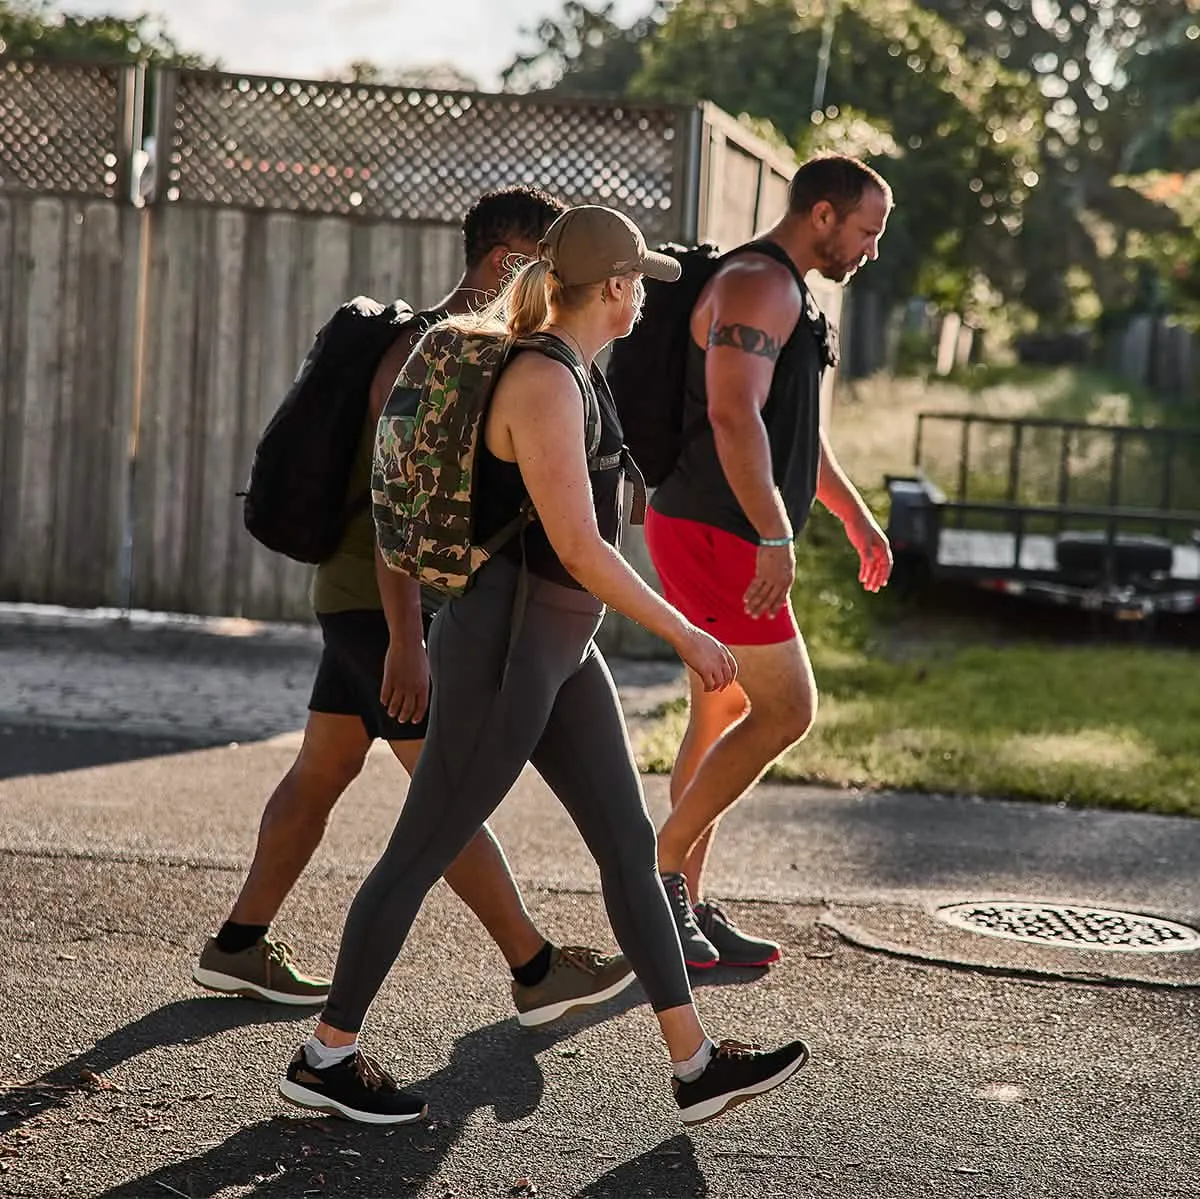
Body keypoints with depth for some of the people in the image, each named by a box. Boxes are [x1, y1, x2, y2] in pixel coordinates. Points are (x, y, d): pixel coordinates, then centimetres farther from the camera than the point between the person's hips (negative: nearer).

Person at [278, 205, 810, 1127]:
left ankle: (696, 1065, 13)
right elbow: (579, 547, -24)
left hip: (558, 645, 10)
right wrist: (686, 636, -17)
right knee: (424, 853, 1)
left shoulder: (573, 371, 10)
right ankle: (326, 1057, 13)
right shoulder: (544, 384, -20)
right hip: (505, 645, -10)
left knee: (629, 842, 9)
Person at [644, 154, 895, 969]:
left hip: (728, 536, 11)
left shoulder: (790, 293, 21)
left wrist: (855, 513, 32)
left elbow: (794, 427, 32)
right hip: (713, 534, -11)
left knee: (724, 716, 11)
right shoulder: (758, 284, -13)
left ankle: (685, 903, 14)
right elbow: (735, 415, -24)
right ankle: (660, 866, -4)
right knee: (786, 709, -9)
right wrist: (776, 538, -28)